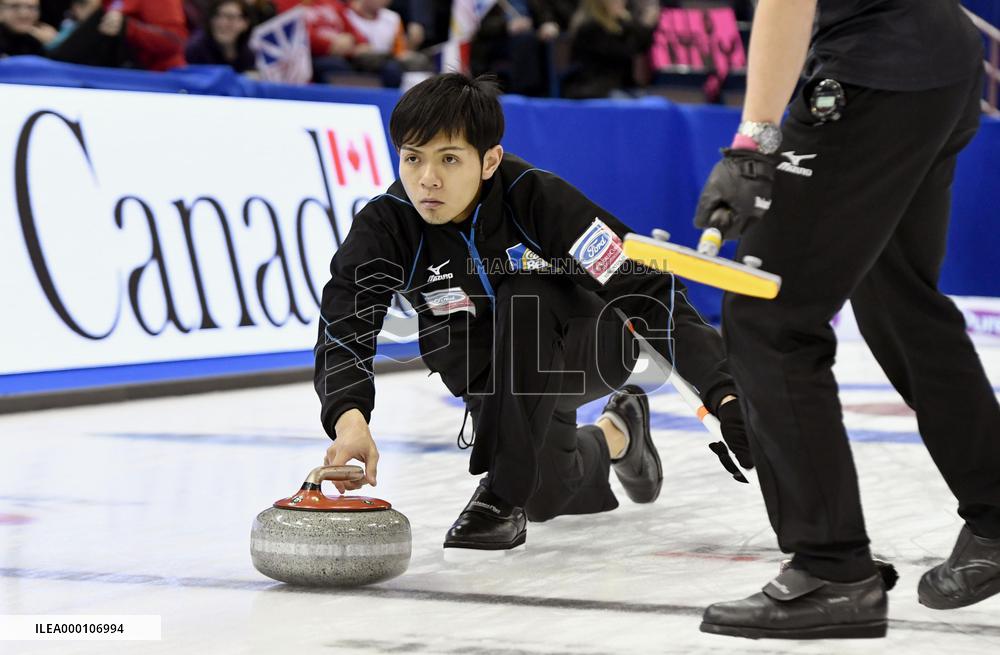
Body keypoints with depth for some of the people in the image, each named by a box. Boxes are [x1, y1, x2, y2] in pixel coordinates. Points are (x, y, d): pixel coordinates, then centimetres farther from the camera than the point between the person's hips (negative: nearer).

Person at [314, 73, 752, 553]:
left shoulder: (539, 197, -30)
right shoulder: (385, 226, -22)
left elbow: (646, 289, -30)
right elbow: (344, 330, -32)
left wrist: (725, 394, -39)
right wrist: (350, 418, -54)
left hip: (587, 351, -4)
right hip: (491, 374, 4)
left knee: (523, 297, -33)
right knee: (550, 495, -13)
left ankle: (504, 494, -24)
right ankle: (615, 435, 23)